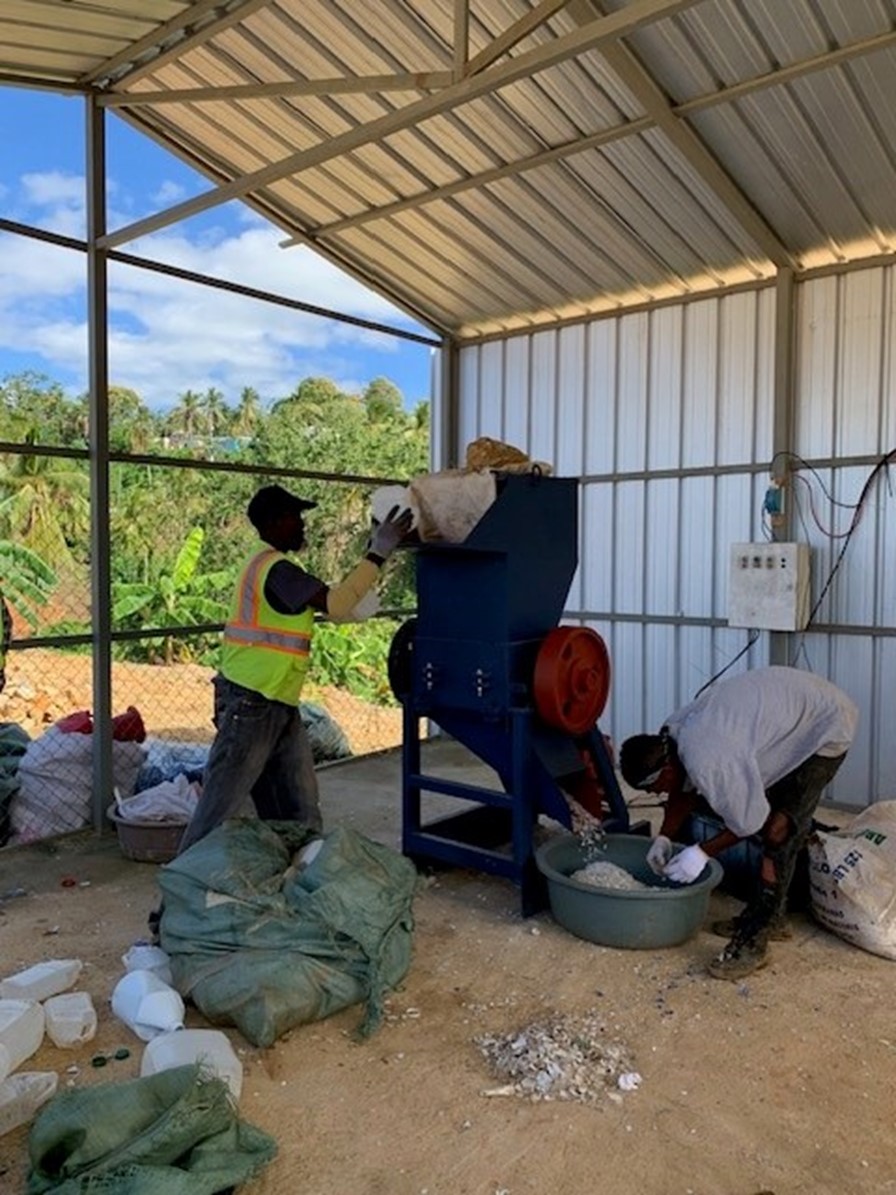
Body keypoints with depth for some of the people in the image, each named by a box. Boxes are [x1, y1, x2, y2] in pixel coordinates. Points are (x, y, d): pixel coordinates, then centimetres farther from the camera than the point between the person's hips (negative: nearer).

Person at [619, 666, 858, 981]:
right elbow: (684, 790, 10)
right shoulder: (672, 733, -8)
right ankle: (770, 917, 28)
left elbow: (749, 822, -19)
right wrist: (664, 837, 5)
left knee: (777, 831, -14)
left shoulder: (710, 763, -34)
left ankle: (754, 941, -7)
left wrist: (703, 852, -10)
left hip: (825, 726, -9)